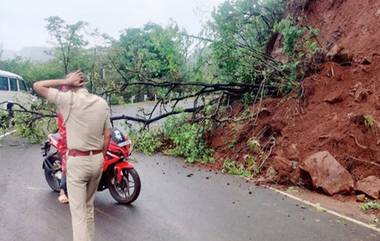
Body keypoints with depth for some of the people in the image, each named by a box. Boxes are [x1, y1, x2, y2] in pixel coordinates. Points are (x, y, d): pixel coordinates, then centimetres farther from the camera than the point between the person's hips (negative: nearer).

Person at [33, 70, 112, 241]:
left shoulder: (68, 99, -13)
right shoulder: (102, 103, 2)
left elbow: (37, 86, -6)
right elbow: (107, 135, 4)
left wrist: (66, 81, -5)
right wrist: (101, 158, 14)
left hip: (77, 161, -6)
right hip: (97, 159, 6)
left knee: (78, 211, 2)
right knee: (89, 206, 22)